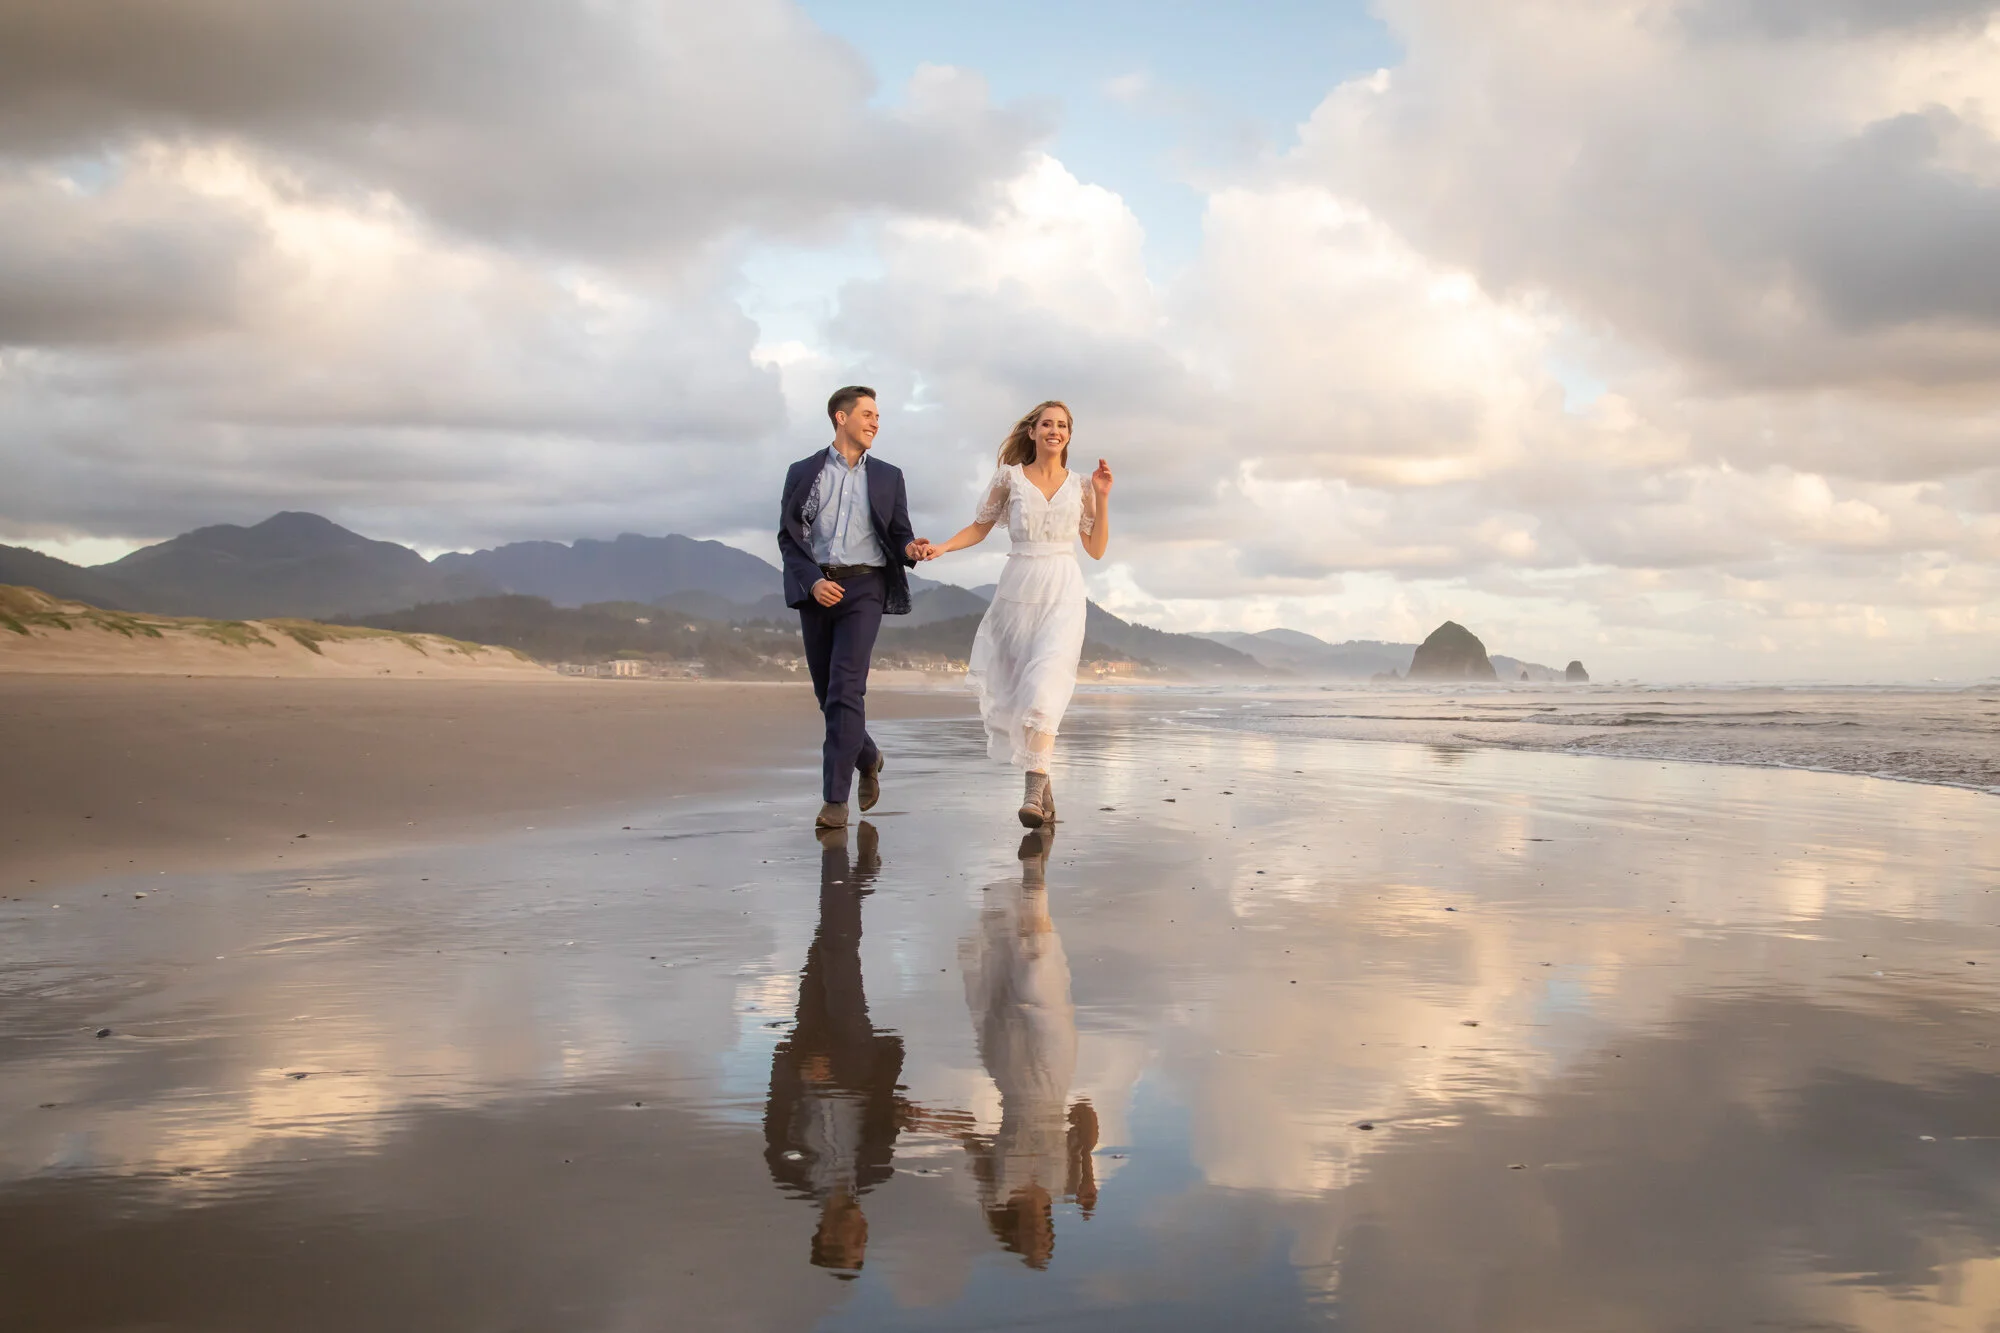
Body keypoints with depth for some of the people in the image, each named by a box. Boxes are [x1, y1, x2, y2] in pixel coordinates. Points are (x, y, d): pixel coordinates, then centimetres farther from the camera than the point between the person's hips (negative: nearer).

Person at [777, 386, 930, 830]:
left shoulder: (887, 477, 13)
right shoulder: (803, 472, 9)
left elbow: (898, 534, 13)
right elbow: (788, 536, 3)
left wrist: (911, 548, -12)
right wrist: (812, 580, -12)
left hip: (864, 586, -1)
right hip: (816, 587, 2)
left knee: (846, 689, -15)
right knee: (826, 692, 8)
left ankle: (835, 798, -15)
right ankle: (868, 759, 35)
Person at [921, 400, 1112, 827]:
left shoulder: (1079, 485, 9)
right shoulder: (1010, 477, 6)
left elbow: (1096, 549, 10)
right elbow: (980, 527, 12)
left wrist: (1102, 498, 1)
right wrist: (942, 547, -4)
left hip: (1064, 594, -1)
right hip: (1018, 591, 1)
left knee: (1044, 685, -20)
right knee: (1014, 690, 2)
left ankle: (1034, 792, -24)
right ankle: (1044, 790, 15)